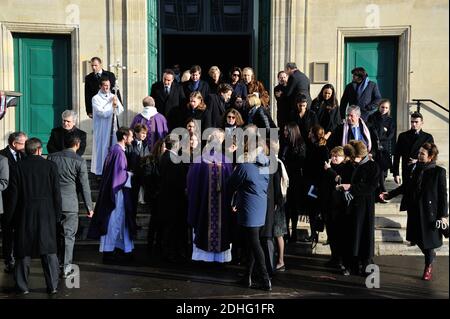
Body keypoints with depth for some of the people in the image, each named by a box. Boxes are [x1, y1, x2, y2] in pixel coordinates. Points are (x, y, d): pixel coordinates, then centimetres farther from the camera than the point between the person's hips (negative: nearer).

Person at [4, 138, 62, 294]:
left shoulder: (19, 167, -4)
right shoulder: (50, 166, -3)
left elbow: (13, 195, -2)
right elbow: (56, 193, -2)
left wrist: (10, 217, 5)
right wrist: (57, 215, 6)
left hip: (24, 215, 0)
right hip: (47, 215, 0)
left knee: (23, 251, 9)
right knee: (49, 251, 7)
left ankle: (22, 286, 14)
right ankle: (52, 286, 10)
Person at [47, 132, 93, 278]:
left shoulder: (52, 157, 4)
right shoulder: (79, 161, -7)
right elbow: (84, 186, -6)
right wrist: (89, 207, 1)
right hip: (69, 203, -4)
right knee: (68, 235, 4)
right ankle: (66, 267, 7)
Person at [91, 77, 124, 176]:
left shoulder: (113, 97, 11)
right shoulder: (96, 98, -3)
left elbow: (120, 111, 4)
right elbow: (102, 112, -14)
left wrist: (116, 105, -15)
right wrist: (112, 107, -13)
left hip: (112, 127, 5)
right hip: (101, 129, -4)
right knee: (101, 149, -3)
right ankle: (99, 171, 3)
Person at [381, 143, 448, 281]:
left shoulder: (438, 172, -11)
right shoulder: (415, 168, 2)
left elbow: (443, 194, -9)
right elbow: (406, 186, 11)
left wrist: (443, 215, -10)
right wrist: (389, 194, 5)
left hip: (429, 211, -5)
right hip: (414, 210, 5)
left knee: (428, 238, 5)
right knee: (416, 238, 13)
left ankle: (428, 266, 27)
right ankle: (431, 255, 42)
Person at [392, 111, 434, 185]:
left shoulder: (428, 137, 7)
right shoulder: (403, 136, 7)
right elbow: (397, 156, 5)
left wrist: (419, 161, -11)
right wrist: (396, 173, -1)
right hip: (406, 172, 0)